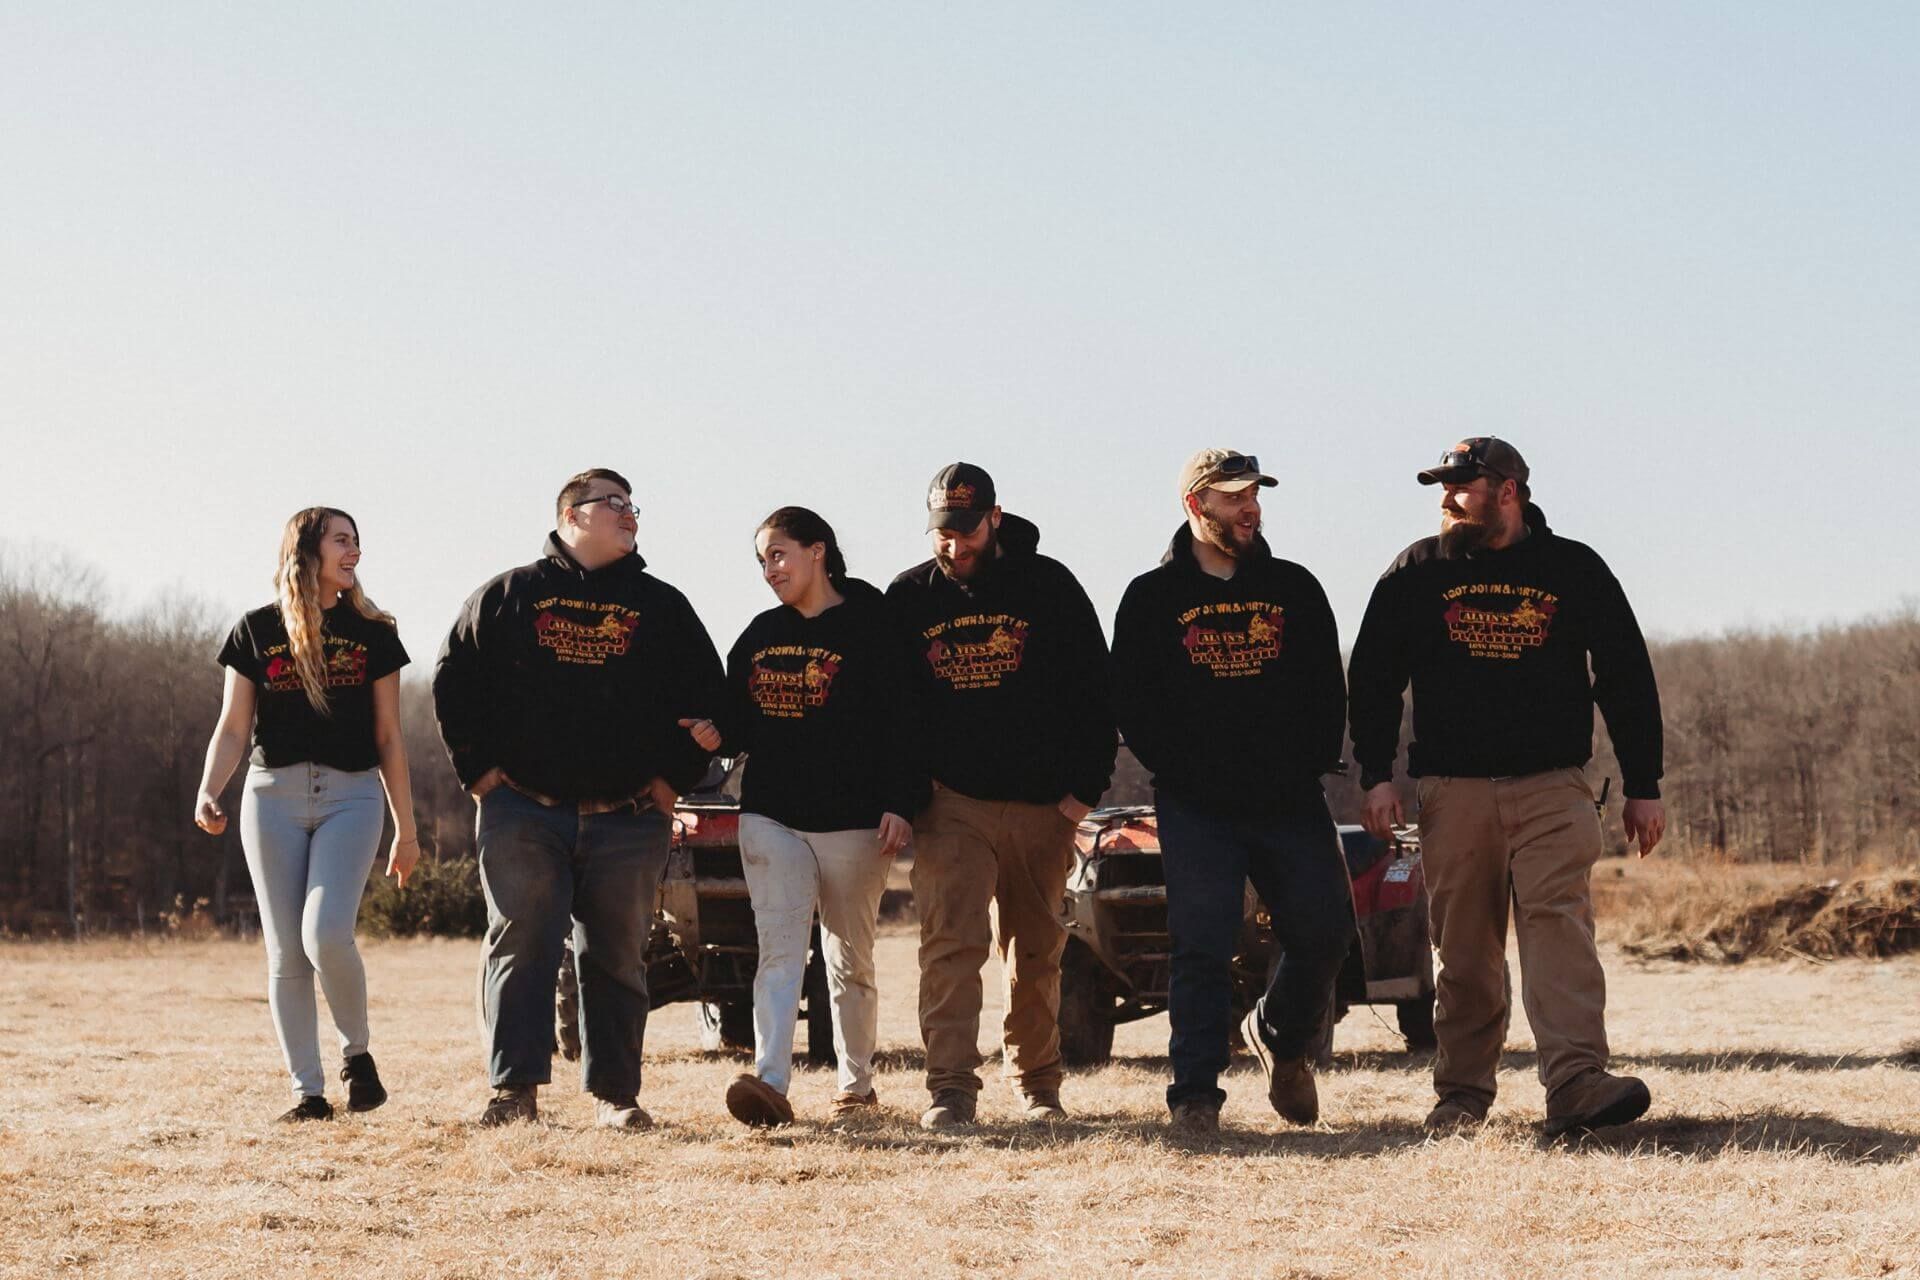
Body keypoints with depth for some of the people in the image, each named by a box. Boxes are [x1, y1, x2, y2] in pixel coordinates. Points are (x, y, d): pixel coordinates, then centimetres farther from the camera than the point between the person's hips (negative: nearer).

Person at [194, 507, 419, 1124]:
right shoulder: (256, 630, 6)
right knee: (285, 951, -1)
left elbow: (389, 738, 10)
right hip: (273, 796, 1)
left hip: (351, 795, -1)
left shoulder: (372, 632, 8)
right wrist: (208, 793, -14)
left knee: (327, 933, -20)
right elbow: (232, 728, 4)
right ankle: (307, 1090, 6)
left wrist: (406, 829, 9)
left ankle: (357, 1051, 4)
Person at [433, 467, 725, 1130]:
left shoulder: (662, 605, 12)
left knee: (617, 956, 3)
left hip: (628, 819, 1)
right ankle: (514, 1088, -4)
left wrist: (672, 777, 5)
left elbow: (706, 698, 14)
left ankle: (614, 1093, 9)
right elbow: (452, 684, 8)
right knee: (520, 947, -6)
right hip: (521, 812, -1)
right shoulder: (507, 596, 8)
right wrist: (479, 770, 1)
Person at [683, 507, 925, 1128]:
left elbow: (901, 723, -8)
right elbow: (743, 722, 19)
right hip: (770, 819, 4)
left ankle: (856, 1086, 20)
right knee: (779, 950, -11)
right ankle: (770, 1083, -23)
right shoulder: (760, 635, 14)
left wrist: (899, 805, -15)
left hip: (852, 822, -4)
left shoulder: (871, 629, -4)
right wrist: (716, 734, -4)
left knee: (849, 960, 8)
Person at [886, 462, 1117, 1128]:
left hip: (1041, 804, 1)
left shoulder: (1049, 586, 1)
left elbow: (1092, 691, 4)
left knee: (1037, 951, 9)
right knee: (950, 940, -13)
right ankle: (951, 1086, -16)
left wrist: (1084, 787, -3)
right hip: (949, 800, 0)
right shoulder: (909, 598, 4)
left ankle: (1037, 1084, 21)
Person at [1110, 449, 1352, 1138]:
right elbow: (1132, 702, 1)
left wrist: (1308, 767, -2)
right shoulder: (1152, 599, 5)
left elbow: (1327, 690, 11)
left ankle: (1280, 1035, 27)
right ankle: (1195, 1094, -4)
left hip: (1292, 803, 3)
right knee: (1202, 947, -8)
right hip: (1197, 809, -3)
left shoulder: (1294, 588, 12)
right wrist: (1184, 774, -8)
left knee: (1325, 931, 0)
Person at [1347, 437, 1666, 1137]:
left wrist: (1643, 787, 8)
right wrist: (1376, 776, 1)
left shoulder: (1574, 569, 7)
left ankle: (1576, 1082, -26)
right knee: (1464, 947, 2)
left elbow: (1627, 679, 11)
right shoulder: (1416, 573, 10)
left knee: (1560, 921, -16)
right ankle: (1463, 1090, 13)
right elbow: (1372, 679, 11)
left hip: (1554, 788, -1)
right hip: (1452, 789, 1)